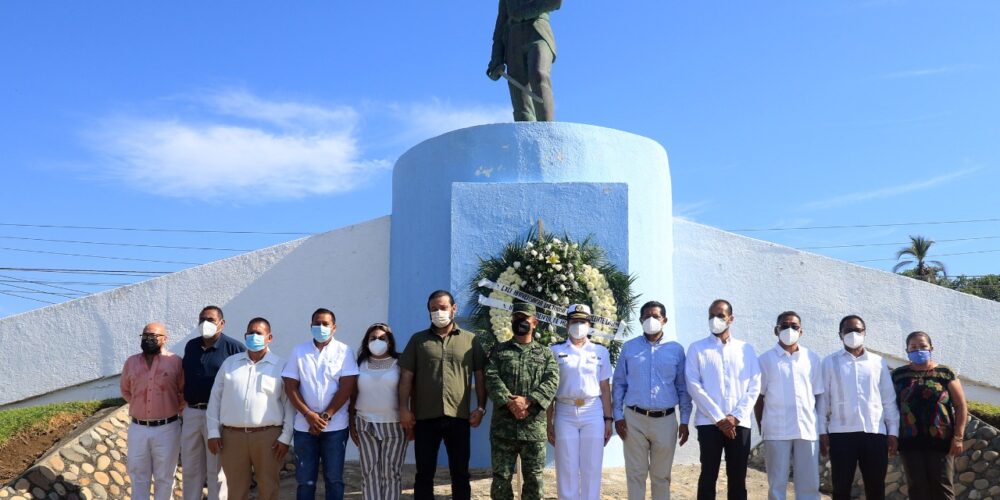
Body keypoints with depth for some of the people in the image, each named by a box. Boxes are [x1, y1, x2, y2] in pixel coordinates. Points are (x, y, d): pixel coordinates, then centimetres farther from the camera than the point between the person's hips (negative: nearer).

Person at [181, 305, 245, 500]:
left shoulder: (233, 347, -9)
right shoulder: (190, 346, 9)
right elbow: (184, 378, 19)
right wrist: (184, 405, 15)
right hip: (191, 413, 6)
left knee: (216, 470, 5)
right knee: (190, 468, 15)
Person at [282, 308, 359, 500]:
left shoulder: (344, 351, -1)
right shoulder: (299, 351, 5)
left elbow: (347, 387, -7)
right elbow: (290, 386, 0)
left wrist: (325, 416, -12)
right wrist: (309, 415, -11)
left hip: (335, 426, -1)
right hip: (304, 426, 2)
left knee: (334, 479, 6)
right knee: (305, 480, 7)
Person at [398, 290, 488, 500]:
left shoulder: (470, 340, 7)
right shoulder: (418, 340, 7)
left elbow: (480, 377, 7)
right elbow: (406, 377, 4)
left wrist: (481, 408, -1)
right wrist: (404, 408, -4)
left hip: (458, 417, 0)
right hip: (425, 417, 0)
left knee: (460, 473, 7)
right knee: (424, 473, 6)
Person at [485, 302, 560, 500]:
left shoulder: (546, 353, 11)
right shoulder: (499, 350, 11)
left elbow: (552, 381, -4)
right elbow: (491, 378, -4)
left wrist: (528, 401, -17)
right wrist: (510, 403, -18)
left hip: (534, 427, 0)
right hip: (503, 426, 0)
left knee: (534, 478, 7)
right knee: (501, 477, 3)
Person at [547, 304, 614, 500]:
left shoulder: (600, 351, 9)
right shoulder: (555, 351, 5)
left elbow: (605, 388, 9)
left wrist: (608, 419, 3)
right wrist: (549, 422, 0)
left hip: (593, 413, 1)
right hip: (565, 413, -1)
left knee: (592, 468, 3)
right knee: (567, 469, 2)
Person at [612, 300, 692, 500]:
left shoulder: (676, 349, 5)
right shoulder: (629, 347, 5)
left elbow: (683, 387, 6)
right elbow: (619, 383, 6)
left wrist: (684, 421, 3)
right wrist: (618, 416, -1)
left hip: (666, 420, 0)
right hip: (634, 419, 0)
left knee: (661, 475, 9)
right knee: (636, 473, 5)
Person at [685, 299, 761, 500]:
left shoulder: (746, 349, 11)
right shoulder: (697, 348, 5)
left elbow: (754, 387, 5)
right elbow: (694, 386, -3)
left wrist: (736, 417, -7)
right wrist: (719, 418, -10)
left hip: (739, 424, 2)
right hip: (709, 422, -2)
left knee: (737, 478, 5)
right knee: (708, 477, 0)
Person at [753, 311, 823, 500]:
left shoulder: (812, 358, 9)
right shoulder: (765, 359, 3)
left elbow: (818, 395, 11)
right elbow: (758, 398, 5)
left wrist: (822, 428, 8)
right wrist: (761, 428, 2)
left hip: (808, 430, 2)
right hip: (776, 432, -2)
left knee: (809, 484, 5)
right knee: (777, 484, 3)